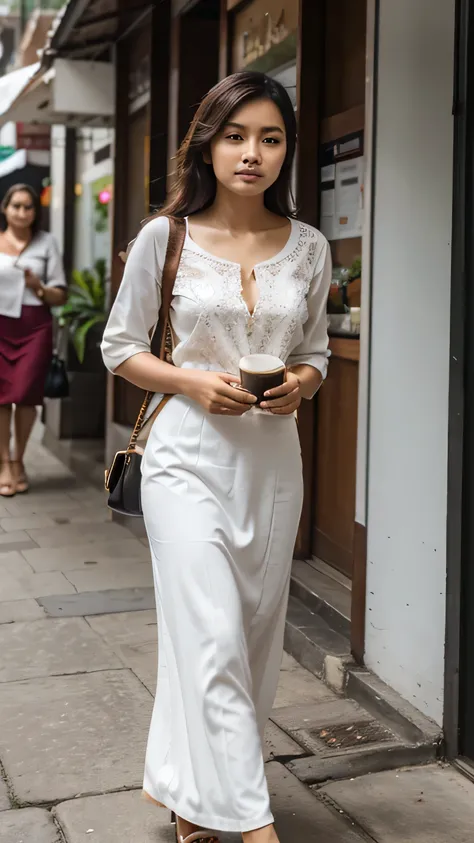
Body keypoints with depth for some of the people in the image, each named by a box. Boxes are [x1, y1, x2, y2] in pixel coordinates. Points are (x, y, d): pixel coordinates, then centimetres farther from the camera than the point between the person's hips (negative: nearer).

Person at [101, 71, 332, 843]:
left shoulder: (309, 248, 4)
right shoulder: (165, 237, -4)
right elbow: (120, 346, 2)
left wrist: (303, 383, -9)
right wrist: (193, 382, -14)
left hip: (273, 458, 4)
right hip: (190, 455, -4)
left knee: (256, 636, 10)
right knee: (214, 640, -8)